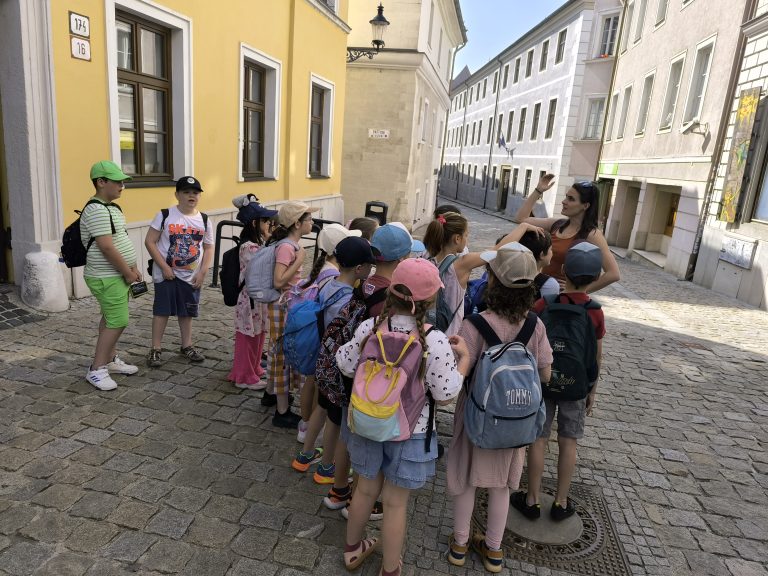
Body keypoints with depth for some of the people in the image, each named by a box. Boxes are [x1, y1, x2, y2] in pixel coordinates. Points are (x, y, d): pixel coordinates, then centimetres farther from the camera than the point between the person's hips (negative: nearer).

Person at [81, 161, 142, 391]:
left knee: (110, 319, 17)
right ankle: (96, 370, 3)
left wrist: (132, 267, 10)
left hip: (116, 276, 10)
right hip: (107, 278, -10)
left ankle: (110, 360, 28)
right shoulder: (97, 210, -21)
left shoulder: (112, 207, 11)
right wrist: (128, 273, -16)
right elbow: (107, 248, -25)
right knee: (118, 322, -8)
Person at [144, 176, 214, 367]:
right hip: (166, 274, -3)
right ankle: (155, 349, 14)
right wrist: (164, 267, -14)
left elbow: (208, 248, 6)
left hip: (192, 276, 3)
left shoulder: (204, 220, 1)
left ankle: (187, 346, 28)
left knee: (187, 311, 13)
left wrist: (202, 272, -4)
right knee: (162, 310, 2)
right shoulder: (165, 215, -9)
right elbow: (150, 242, -9)